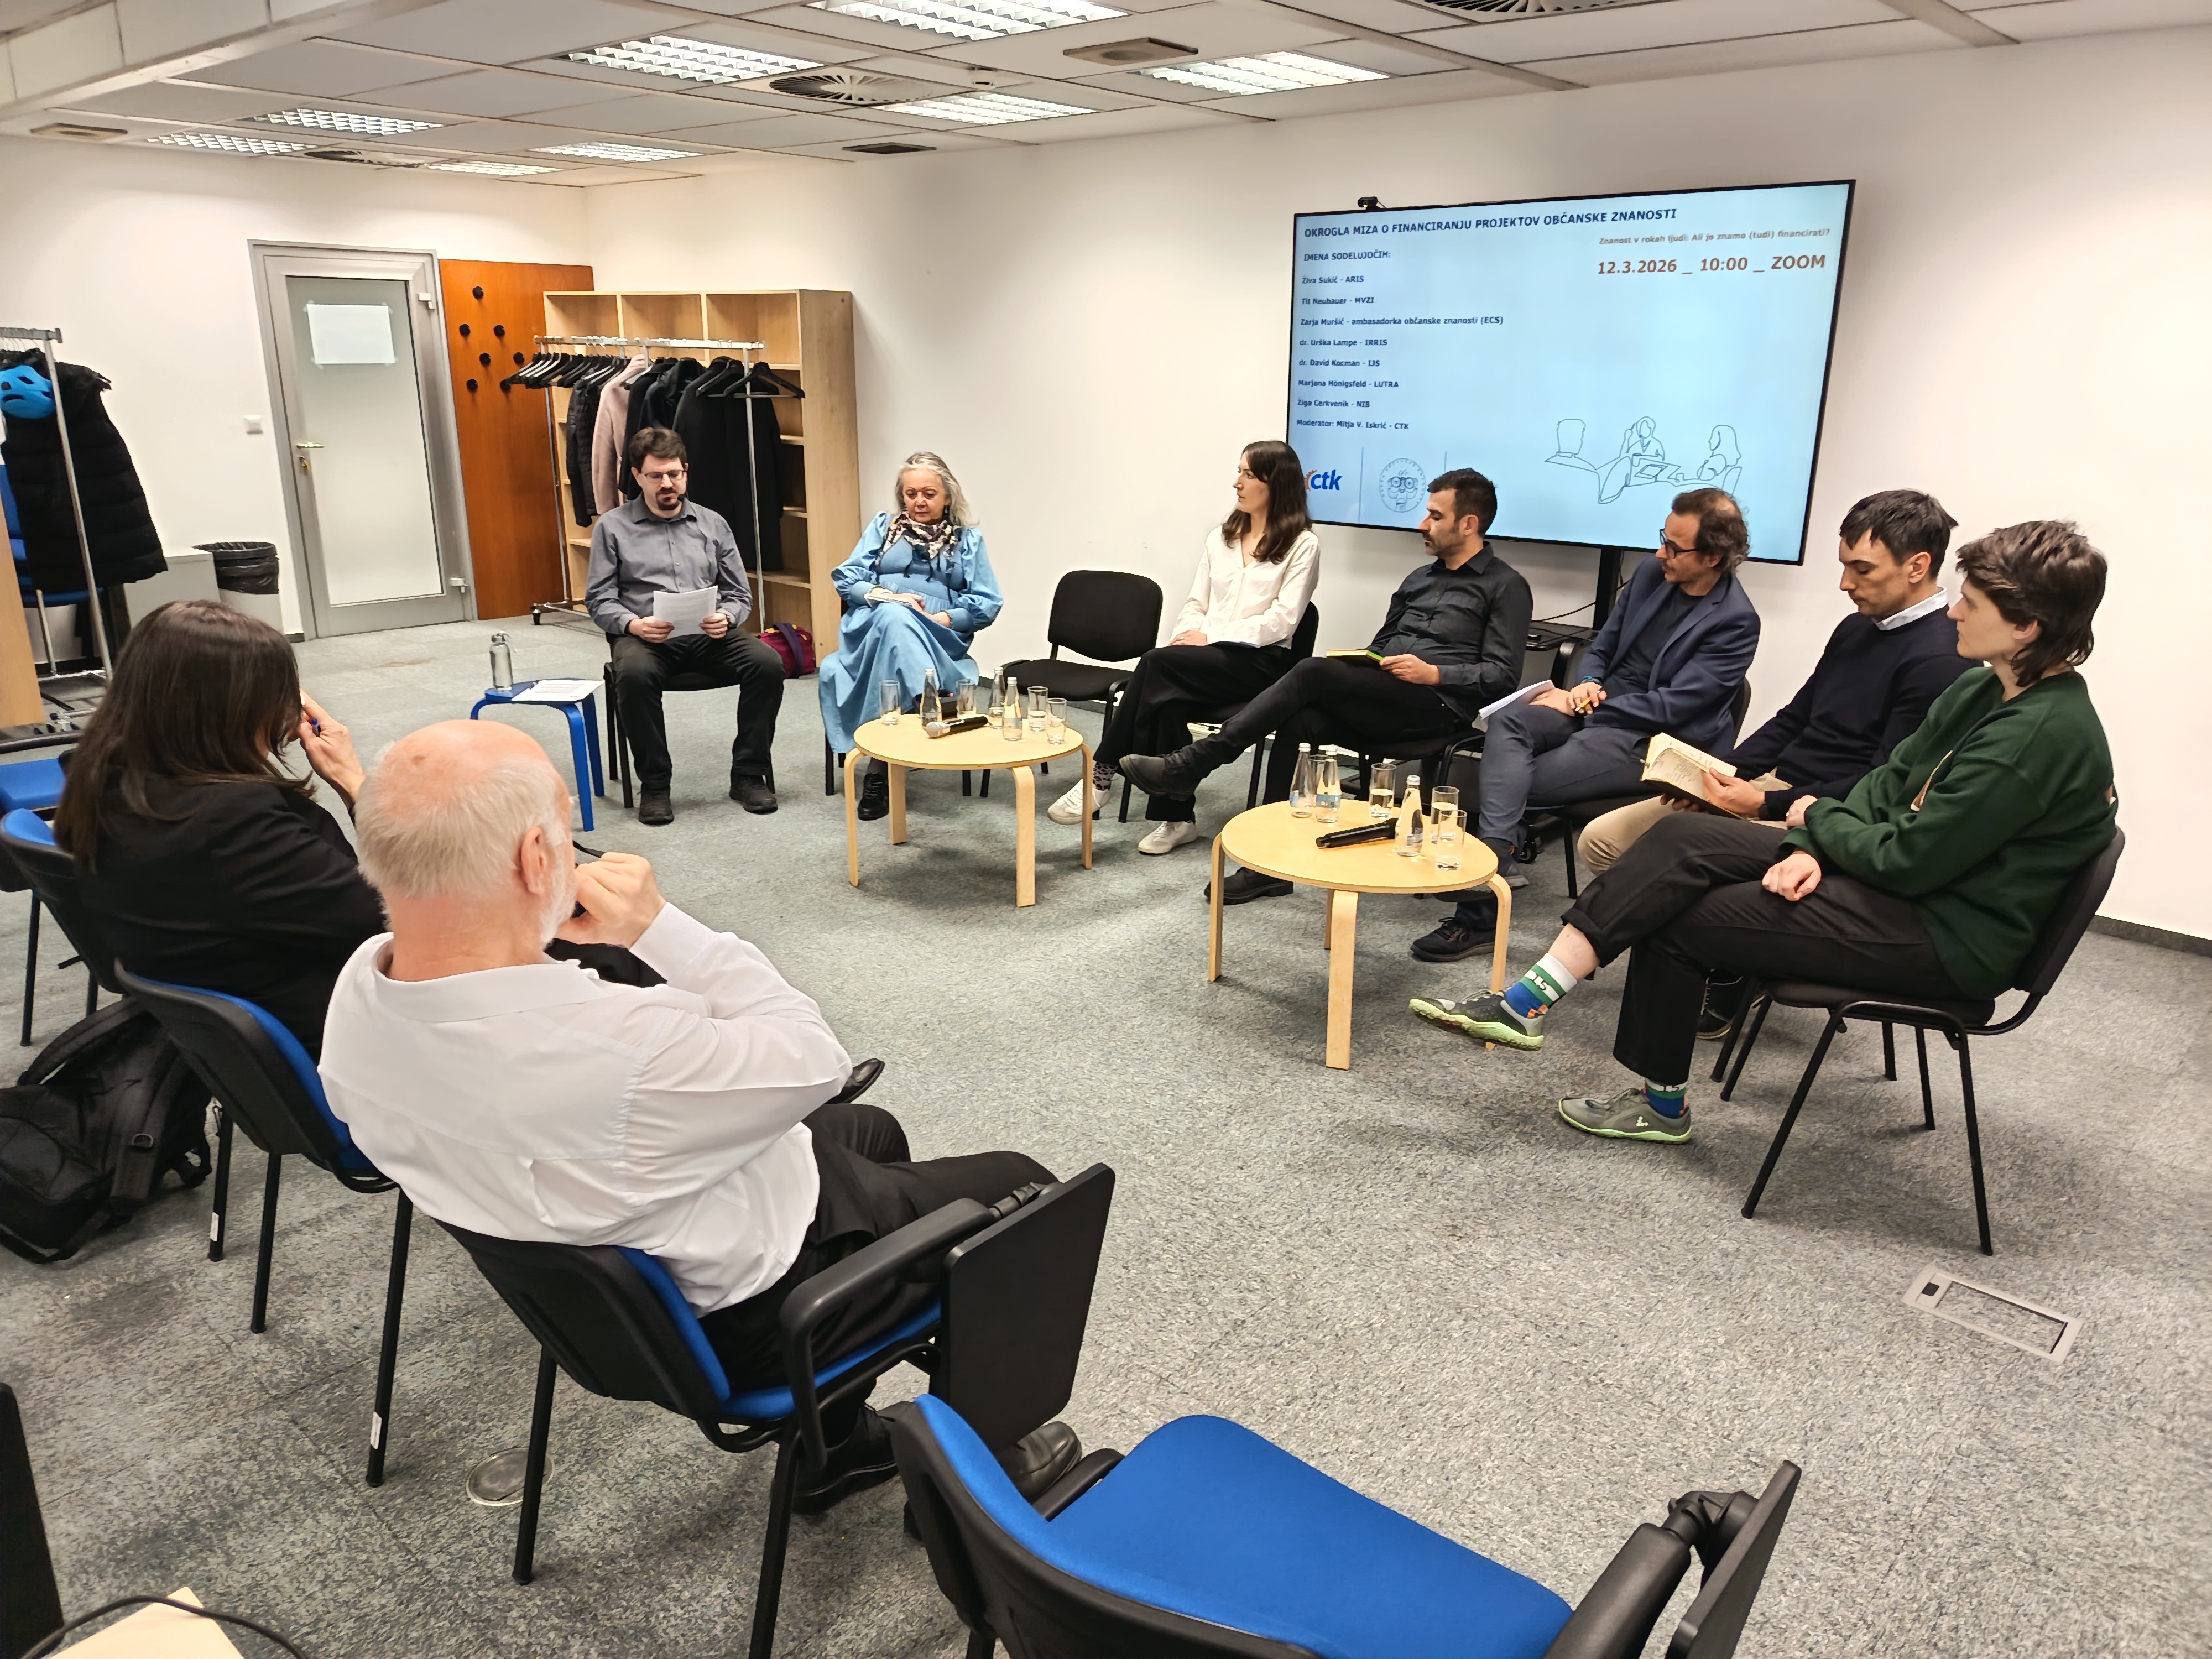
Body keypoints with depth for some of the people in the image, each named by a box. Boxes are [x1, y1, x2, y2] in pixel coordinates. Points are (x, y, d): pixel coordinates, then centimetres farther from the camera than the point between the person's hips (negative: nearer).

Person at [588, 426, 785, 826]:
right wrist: (633, 624, -17)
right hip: (644, 636, -2)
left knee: (768, 663, -26)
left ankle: (749, 775, -13)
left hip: (709, 635, 2)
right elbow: (599, 599, 4)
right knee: (635, 673, -37)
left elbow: (740, 594, 14)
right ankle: (654, 785, -20)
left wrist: (726, 619, -9)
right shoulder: (612, 527, 9)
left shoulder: (713, 524, 16)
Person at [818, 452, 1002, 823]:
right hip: (873, 627, 1)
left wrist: (943, 618, -11)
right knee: (894, 618, -39)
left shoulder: (968, 539, 19)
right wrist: (886, 596, -9)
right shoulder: (882, 526, 23)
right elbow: (845, 578, 11)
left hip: (940, 638, 0)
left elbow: (988, 604, 8)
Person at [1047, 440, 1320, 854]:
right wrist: (1189, 633, -8)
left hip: (1261, 662, -5)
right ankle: (1176, 818, -23)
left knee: (1158, 664, -29)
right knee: (1168, 698, -30)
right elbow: (1195, 603, 16)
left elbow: (1281, 622, -10)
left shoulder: (1302, 544, -1)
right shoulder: (1221, 536, 18)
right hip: (1207, 660, 5)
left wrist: (1211, 637, -17)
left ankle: (1100, 775, -23)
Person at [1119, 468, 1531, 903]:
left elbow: (1504, 675, -4)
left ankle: (1189, 767, -28)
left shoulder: (1506, 586, 5)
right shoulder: (1419, 579, 27)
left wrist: (1435, 674, -17)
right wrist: (1356, 665, 7)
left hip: (1437, 705, -6)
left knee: (1314, 672, -28)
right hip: (1376, 702, 7)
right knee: (1298, 724, -26)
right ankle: (1272, 864, -24)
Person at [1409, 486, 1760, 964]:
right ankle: (1492, 868, -36)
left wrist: (1580, 706, -13)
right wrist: (1588, 685, -1)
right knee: (1507, 722, -24)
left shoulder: (1735, 621, -12)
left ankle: (1482, 911, -19)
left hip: (1646, 740, -7)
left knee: (1514, 783, -22)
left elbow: (1671, 707, -16)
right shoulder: (1653, 572, 9)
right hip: (1599, 706, 7)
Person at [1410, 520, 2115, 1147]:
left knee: (1678, 917, -11)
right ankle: (1529, 998, -13)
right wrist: (1813, 849, -9)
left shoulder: (2044, 732, -23)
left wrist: (1817, 818, -5)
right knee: (1684, 842, -10)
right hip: (1911, 871, 9)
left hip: (1947, 936, -9)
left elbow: (1906, 859, -23)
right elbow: (1888, 781, 9)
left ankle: (1661, 1103, 7)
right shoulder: (1983, 689, 6)